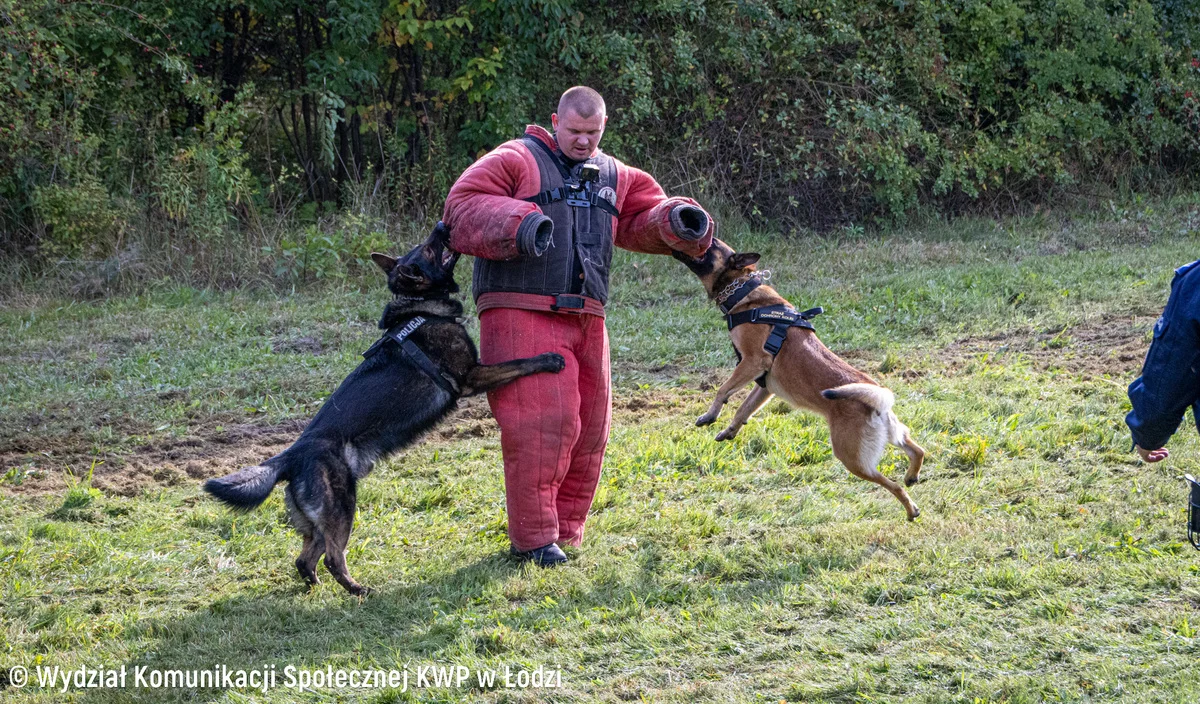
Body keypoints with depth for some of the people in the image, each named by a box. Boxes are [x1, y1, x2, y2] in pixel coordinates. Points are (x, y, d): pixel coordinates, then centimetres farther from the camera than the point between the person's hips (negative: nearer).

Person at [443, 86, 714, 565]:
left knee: (588, 427, 8)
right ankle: (533, 538, -6)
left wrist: (676, 221, -2)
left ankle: (565, 531, 20)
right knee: (541, 422, -13)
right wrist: (516, 224, -28)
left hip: (586, 321, 7)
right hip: (522, 315, -7)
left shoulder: (613, 177, 21)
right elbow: (463, 207, -10)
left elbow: (644, 218, 22)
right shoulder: (515, 161, 0)